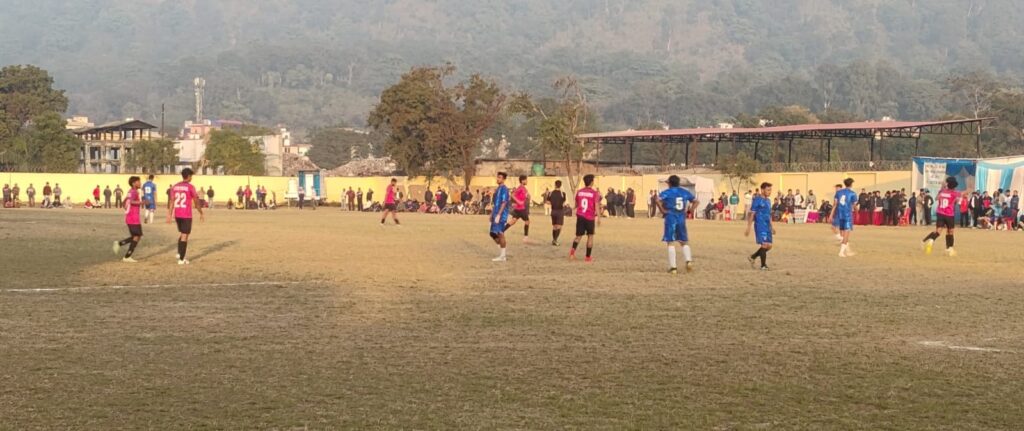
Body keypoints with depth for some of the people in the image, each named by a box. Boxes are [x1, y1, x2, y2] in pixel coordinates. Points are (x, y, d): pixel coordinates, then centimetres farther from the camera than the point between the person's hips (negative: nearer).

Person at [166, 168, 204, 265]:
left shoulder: (175, 187, 6)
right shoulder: (190, 187, -9)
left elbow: (171, 201, 3)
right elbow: (196, 202, -6)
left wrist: (169, 215, 5)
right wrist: (201, 213, 6)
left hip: (177, 214, 5)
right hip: (186, 215, -5)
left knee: (181, 233, 24)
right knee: (184, 236, 0)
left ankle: (179, 253, 15)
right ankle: (181, 259, -1)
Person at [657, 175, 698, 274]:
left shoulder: (667, 192, -3)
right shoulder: (685, 192, 10)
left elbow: (658, 200, -21)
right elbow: (696, 201, 13)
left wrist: (662, 210, -10)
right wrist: (688, 210, 10)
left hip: (671, 218, -4)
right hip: (682, 219, 4)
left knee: (671, 243, 0)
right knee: (684, 242, 16)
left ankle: (673, 267, -3)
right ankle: (688, 260, -6)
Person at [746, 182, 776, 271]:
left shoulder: (768, 200, 15)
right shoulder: (757, 200, -9)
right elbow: (752, 214, -10)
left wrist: (772, 226, 22)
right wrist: (748, 227, -12)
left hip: (767, 226, 8)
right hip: (760, 226, -8)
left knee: (769, 246, 7)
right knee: (764, 245, -9)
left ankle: (753, 257, 24)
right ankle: (763, 265, 1)